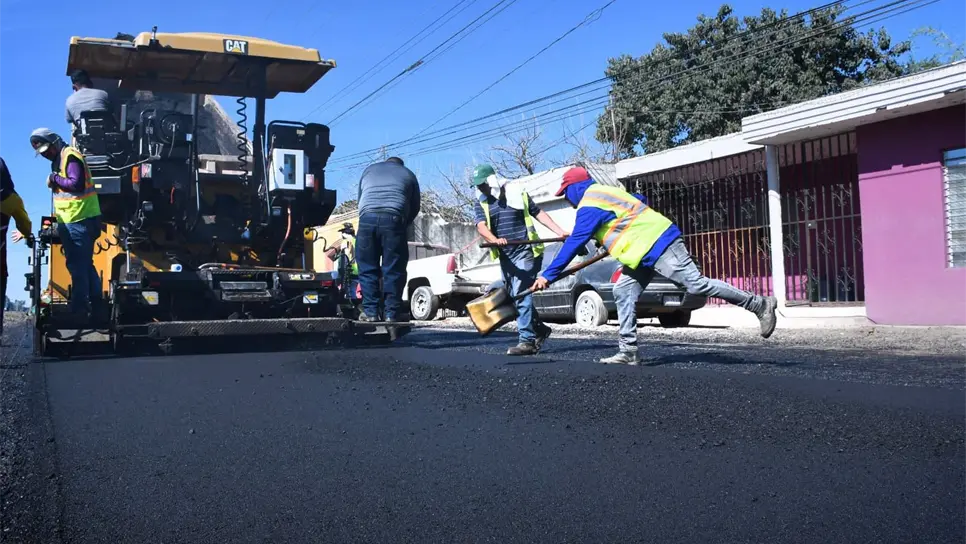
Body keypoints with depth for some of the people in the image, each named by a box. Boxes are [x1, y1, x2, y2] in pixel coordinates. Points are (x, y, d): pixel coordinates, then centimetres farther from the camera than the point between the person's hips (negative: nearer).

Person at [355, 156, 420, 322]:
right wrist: (404, 225, 33)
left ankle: (370, 311, 3)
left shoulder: (369, 170, 30)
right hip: (394, 219, -1)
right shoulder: (408, 174, 25)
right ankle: (392, 312, 0)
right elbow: (415, 207, 22)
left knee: (368, 269, 6)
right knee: (394, 269, 2)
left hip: (367, 217, 2)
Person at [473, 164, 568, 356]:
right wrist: (494, 239, -29)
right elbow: (481, 226, -8)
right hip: (505, 256, 5)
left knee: (521, 295, -13)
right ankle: (540, 329, 28)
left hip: (525, 252, -5)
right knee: (515, 297, 10)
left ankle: (527, 341, -11)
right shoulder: (482, 203, 8)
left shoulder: (517, 194, 1)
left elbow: (538, 213, 5)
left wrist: (560, 232, -3)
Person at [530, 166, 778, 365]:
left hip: (655, 244, -11)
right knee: (623, 292, 5)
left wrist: (548, 275, -13)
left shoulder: (589, 206, -11)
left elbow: (574, 243, -17)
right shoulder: (605, 192, 18)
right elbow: (639, 202, 29)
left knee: (697, 284, -11)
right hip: (649, 245, 11)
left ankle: (760, 304, -3)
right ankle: (628, 351, 3)